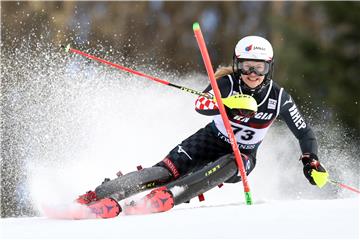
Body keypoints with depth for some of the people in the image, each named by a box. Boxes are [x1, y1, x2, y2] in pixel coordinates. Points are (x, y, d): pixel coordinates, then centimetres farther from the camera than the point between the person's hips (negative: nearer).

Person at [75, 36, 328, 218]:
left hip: (242, 158, 1)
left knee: (225, 167, -37)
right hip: (210, 141, 0)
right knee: (165, 172, -24)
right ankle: (92, 198, -33)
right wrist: (227, 103, -54)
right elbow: (200, 104, -36)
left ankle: (162, 199, -51)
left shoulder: (279, 98, -15)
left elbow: (305, 133, -4)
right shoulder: (228, 82, -18)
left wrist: (311, 160, -21)